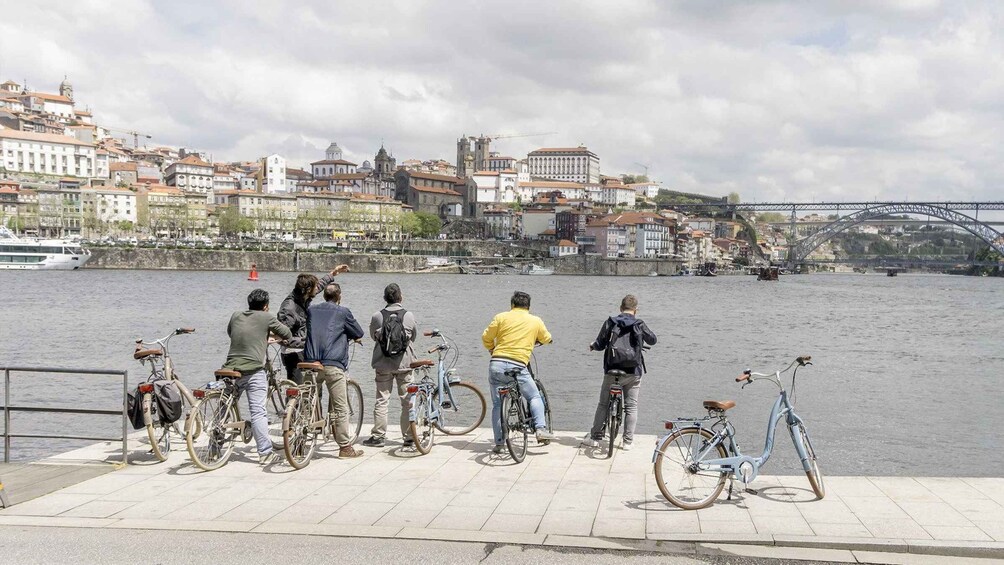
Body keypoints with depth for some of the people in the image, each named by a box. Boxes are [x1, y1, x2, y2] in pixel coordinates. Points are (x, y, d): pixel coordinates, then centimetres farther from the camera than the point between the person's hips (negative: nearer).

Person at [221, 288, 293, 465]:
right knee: (258, 412, -7)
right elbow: (287, 334, 6)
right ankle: (265, 452, -8)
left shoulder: (236, 316, 13)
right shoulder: (266, 317, -1)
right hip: (254, 371, -5)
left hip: (231, 370, 5)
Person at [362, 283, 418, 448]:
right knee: (407, 401, 7)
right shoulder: (409, 316, -6)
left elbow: (373, 336, 9)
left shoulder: (377, 316, -6)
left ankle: (378, 436, 8)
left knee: (381, 400, 7)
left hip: (383, 364, 0)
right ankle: (409, 437, 10)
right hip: (405, 363, 0)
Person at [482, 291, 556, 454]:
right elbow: (546, 339, 27)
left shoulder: (501, 317, 8)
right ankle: (541, 429, -2)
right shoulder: (536, 321, 12)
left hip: (496, 365, 1)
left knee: (497, 404, 12)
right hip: (517, 366, -1)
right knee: (535, 397, 16)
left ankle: (498, 443, 10)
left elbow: (486, 337, 5)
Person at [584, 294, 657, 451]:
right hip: (633, 372, 0)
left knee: (603, 404, 12)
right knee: (631, 407, 9)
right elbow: (653, 340, 11)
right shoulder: (639, 325, -4)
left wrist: (593, 346, 17)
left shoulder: (610, 322, -5)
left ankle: (595, 438, 15)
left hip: (612, 371, 0)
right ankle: (627, 441, 9)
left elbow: (600, 345, -5)